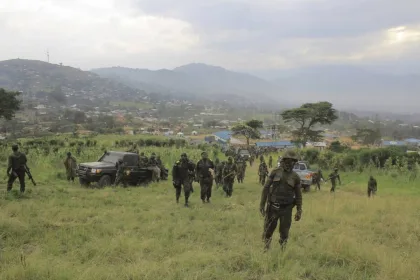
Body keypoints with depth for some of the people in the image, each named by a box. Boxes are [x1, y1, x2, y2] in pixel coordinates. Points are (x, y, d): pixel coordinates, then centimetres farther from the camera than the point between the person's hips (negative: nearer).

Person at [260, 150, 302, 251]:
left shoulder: (295, 177, 0)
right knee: (268, 230, 6)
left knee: (284, 232, 5)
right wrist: (262, 204, -4)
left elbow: (298, 194, 5)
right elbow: (266, 188, 0)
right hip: (273, 207, 0)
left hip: (286, 209, 0)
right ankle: (265, 250, 23)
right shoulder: (275, 172, -1)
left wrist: (299, 211, 0)